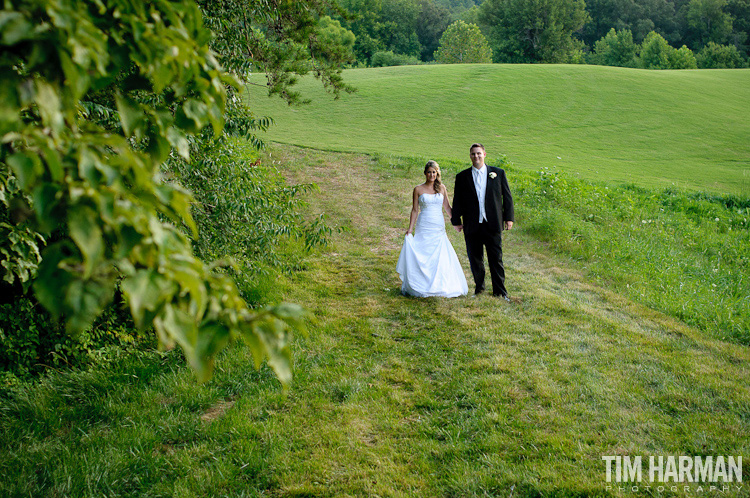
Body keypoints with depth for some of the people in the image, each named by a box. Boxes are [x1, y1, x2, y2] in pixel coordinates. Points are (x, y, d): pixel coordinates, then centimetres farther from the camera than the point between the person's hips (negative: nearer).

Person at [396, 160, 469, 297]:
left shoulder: (442, 188, 8)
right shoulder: (418, 189, 1)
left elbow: (447, 207, 16)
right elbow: (415, 210, 3)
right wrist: (410, 230, -2)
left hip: (439, 228, 2)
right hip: (424, 227, -2)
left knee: (441, 257, -1)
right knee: (423, 257, -4)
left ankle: (440, 286, 11)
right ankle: (422, 287, 6)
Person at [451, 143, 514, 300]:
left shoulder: (498, 173, 5)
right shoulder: (462, 177, 5)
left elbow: (507, 196, 7)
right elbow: (457, 201, 8)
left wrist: (509, 217, 2)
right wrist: (456, 221, 5)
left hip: (493, 224, -1)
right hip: (472, 226, 1)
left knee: (496, 259, -1)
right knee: (475, 259, 9)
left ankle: (500, 291, 8)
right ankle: (479, 287, 26)